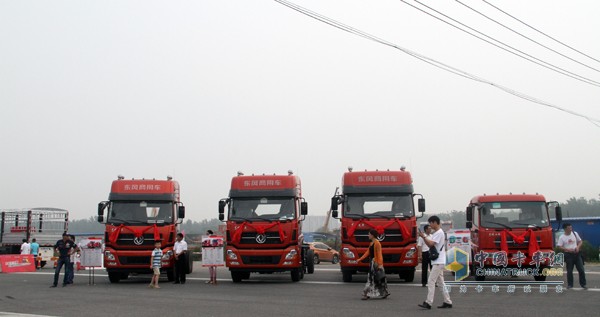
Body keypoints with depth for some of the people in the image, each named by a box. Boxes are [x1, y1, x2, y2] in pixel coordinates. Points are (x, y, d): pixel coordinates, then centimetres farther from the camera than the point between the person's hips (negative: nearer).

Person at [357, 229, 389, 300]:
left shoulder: (377, 243, -13)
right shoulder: (371, 243, 15)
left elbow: (379, 254, -18)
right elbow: (367, 252, 18)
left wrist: (380, 264, -22)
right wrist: (360, 259, 15)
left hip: (376, 263, -9)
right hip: (372, 262, 9)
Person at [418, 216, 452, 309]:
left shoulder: (439, 233, -13)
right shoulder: (435, 233, 18)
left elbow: (431, 244, -20)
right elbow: (429, 245, 16)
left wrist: (423, 236, -9)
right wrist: (423, 237, 3)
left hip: (438, 262, -10)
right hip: (437, 262, 10)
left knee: (431, 281, -12)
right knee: (440, 282, 11)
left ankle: (428, 303, -13)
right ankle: (448, 302, 14)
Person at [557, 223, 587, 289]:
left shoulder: (575, 233, 5)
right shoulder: (562, 237, -5)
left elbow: (580, 241, 13)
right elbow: (559, 247, -7)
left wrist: (578, 247, -6)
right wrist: (568, 249, -19)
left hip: (576, 254, 3)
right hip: (568, 254, -3)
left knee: (581, 269, 0)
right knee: (569, 271, 3)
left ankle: (583, 284, 9)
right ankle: (570, 284, 14)